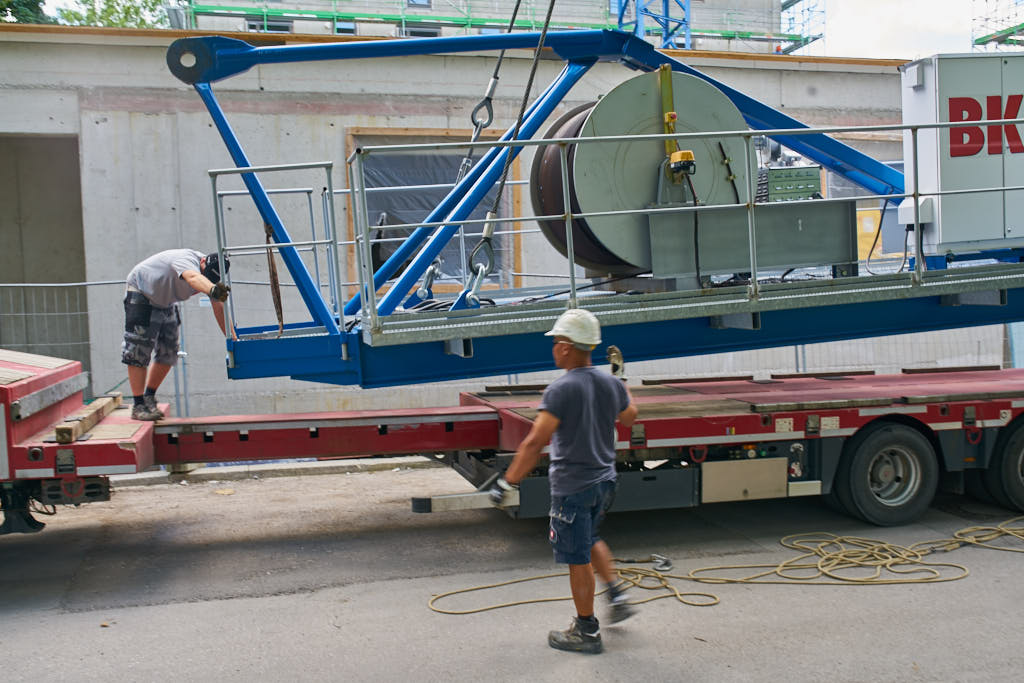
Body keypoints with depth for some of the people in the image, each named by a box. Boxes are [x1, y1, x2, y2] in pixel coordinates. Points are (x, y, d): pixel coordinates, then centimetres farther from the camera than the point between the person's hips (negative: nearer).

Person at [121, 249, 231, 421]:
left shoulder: (210, 274, -12)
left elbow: (219, 307, -12)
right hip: (140, 293, -8)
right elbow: (193, 277, -59)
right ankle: (138, 406, -7)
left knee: (168, 353, 5)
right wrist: (212, 289, -80)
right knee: (138, 351, -10)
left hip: (165, 302, 8)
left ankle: (149, 398, 18)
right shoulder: (187, 259, -35)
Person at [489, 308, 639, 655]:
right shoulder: (610, 383, -1)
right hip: (605, 480, 7)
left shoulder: (561, 389, -21)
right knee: (590, 539, 30)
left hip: (572, 486, -7)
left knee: (577, 559, 6)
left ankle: (586, 631, 19)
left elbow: (534, 443, -25)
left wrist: (507, 482, -19)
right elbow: (629, 417, 20)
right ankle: (617, 595, 25)